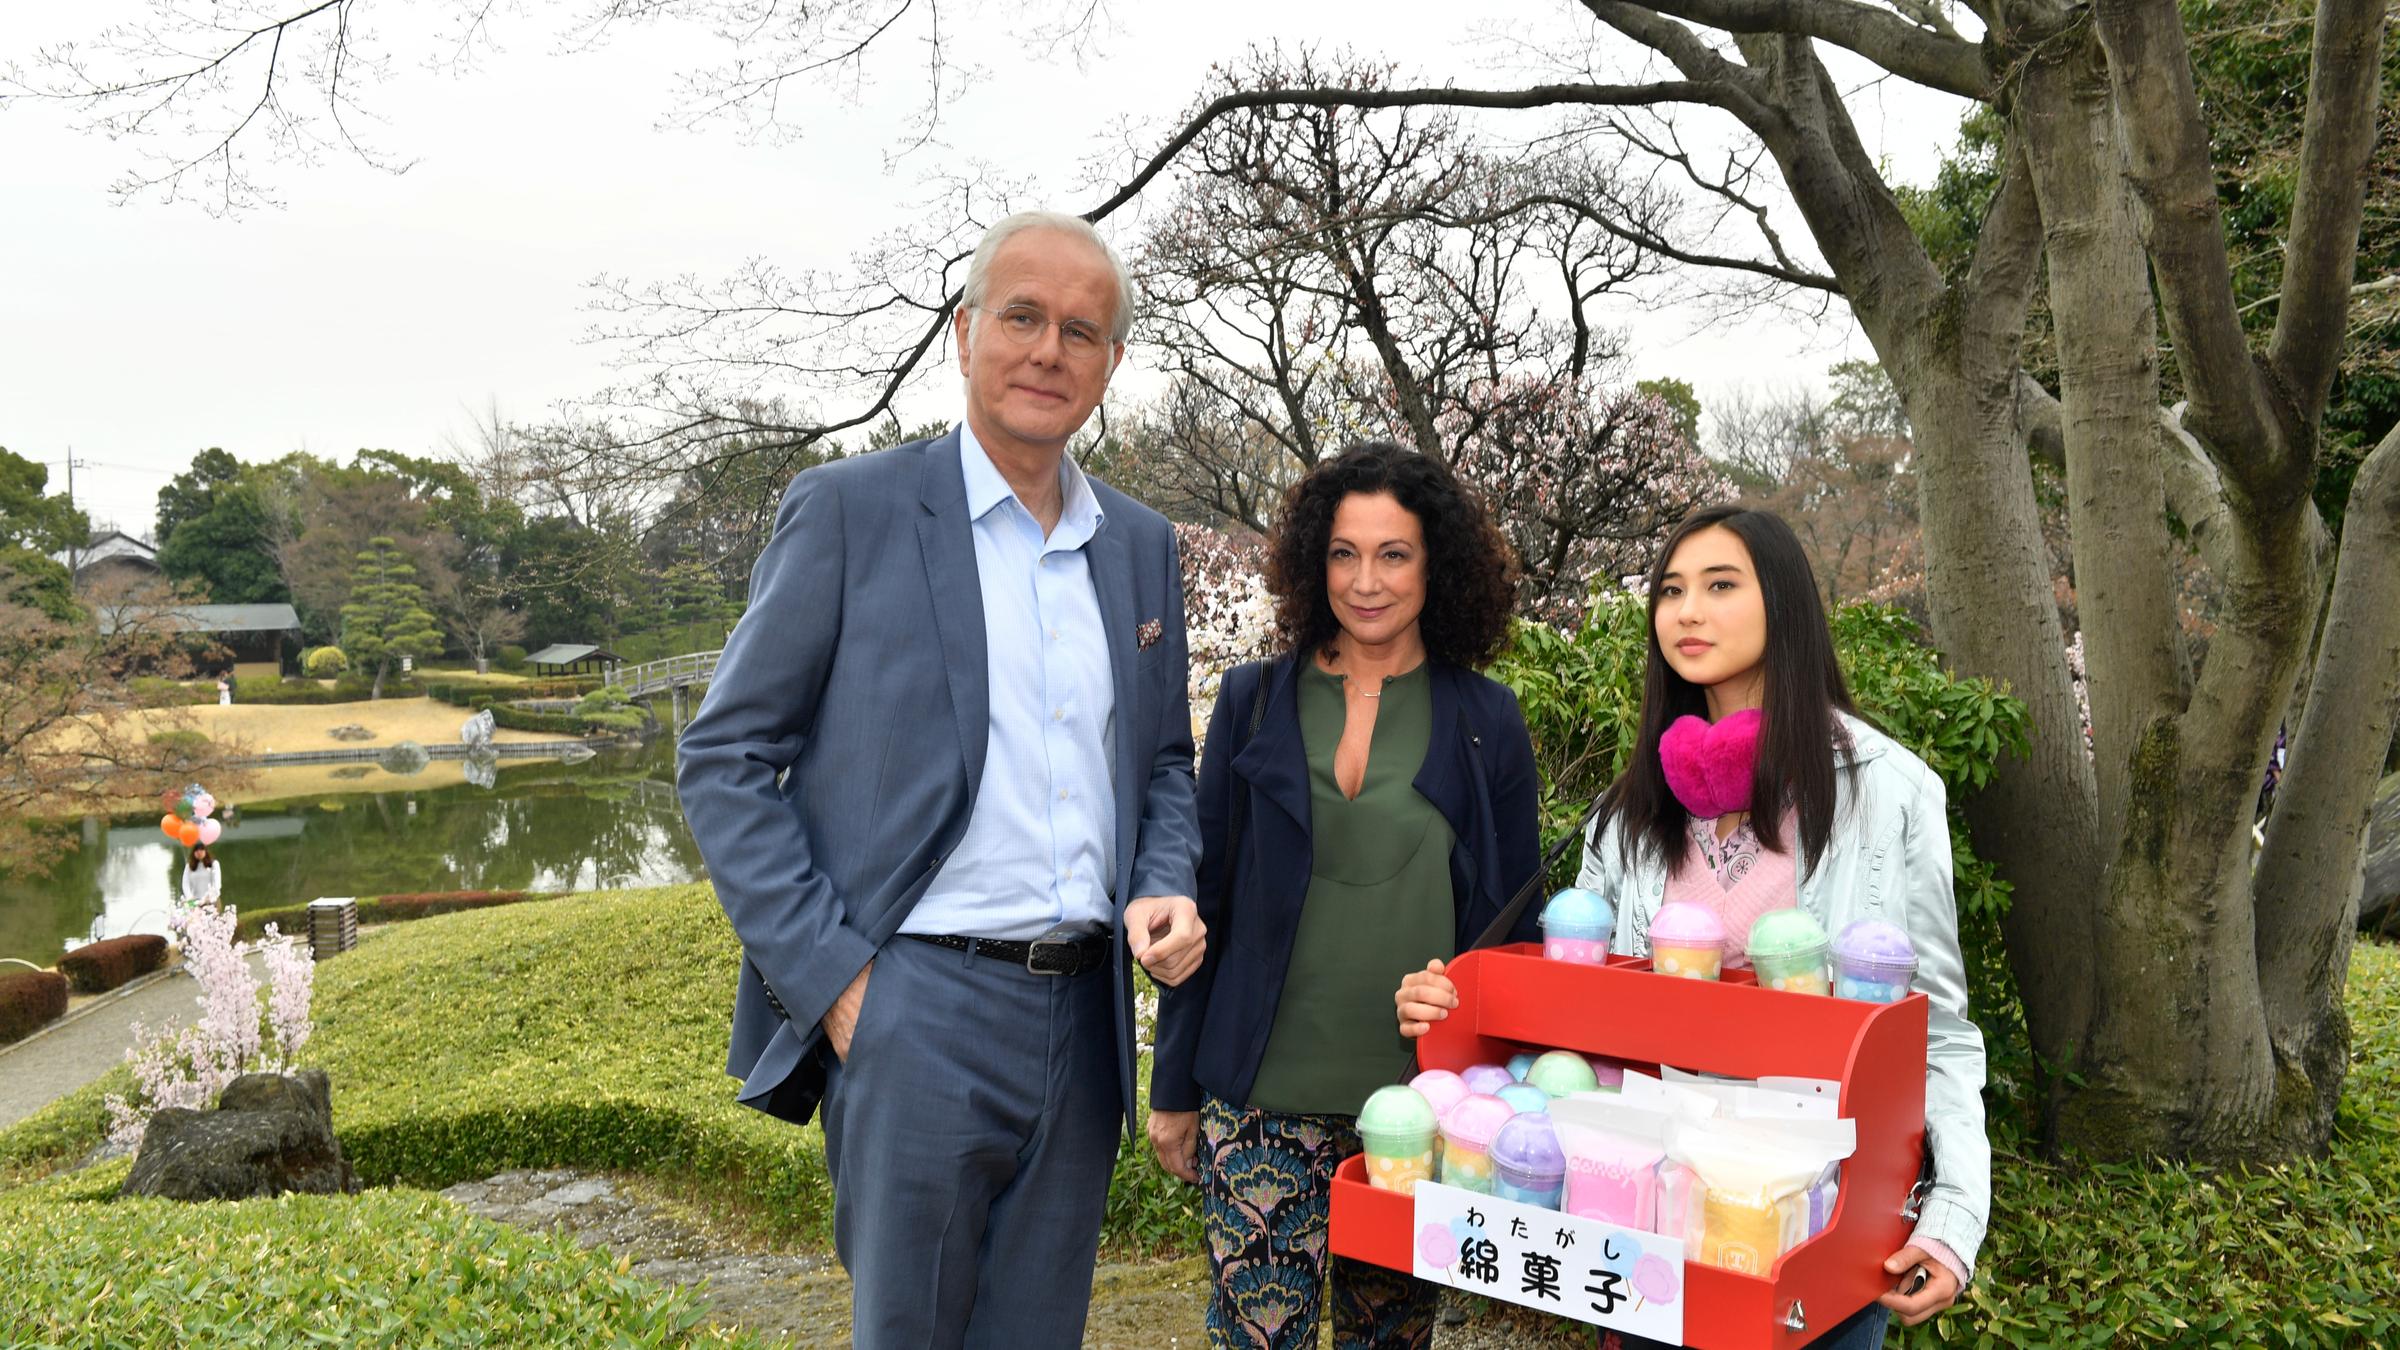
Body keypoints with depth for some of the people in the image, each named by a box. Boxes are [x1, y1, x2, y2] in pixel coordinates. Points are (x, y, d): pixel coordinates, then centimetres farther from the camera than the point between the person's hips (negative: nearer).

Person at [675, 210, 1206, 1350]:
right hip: (917, 1014, -5)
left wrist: (1164, 890, 0)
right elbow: (724, 760, -5)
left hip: (1084, 1018, 5)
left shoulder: (1141, 544, 10)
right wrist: (830, 976, -11)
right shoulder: (849, 509, -5)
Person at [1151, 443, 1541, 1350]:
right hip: (1267, 1095, 0)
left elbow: (1515, 925, 6)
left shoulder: (1485, 721, 2)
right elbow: (1205, 898, 5)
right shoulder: (1253, 702, 2)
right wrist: (1175, 1088, 5)